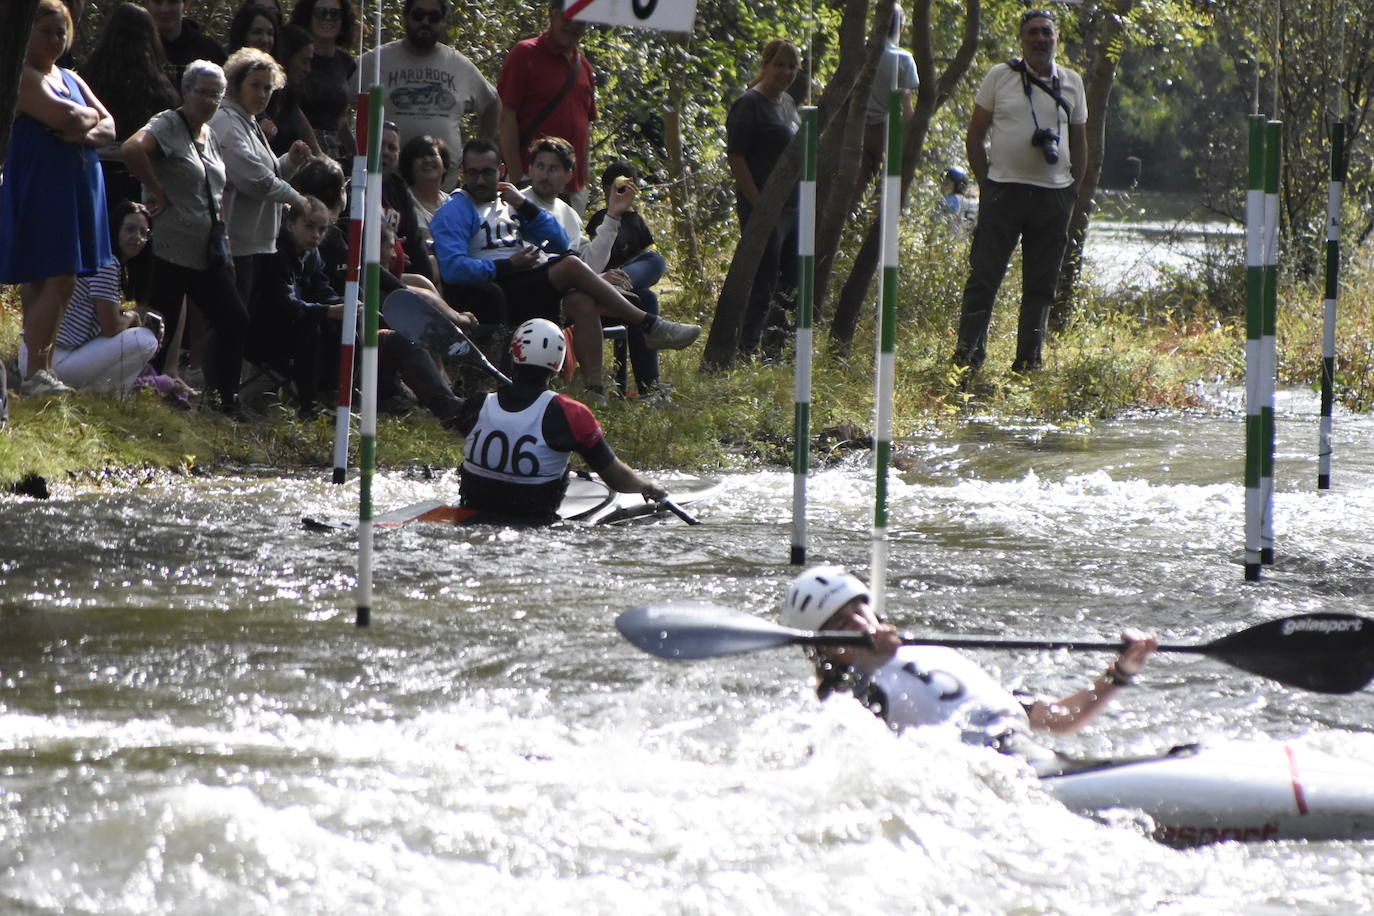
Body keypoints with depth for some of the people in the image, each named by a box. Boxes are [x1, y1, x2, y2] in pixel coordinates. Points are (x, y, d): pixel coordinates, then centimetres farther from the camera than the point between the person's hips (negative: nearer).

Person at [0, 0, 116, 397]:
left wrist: (88, 132, -9)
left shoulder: (71, 79, 20)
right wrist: (89, 117, 1)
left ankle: (42, 369, 8)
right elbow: (63, 117, -21)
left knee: (58, 283, 6)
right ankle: (34, 374, -16)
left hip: (75, 193, 9)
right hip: (41, 193, -9)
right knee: (56, 281, -15)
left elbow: (108, 126, 14)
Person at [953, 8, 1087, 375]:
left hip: (1053, 195, 3)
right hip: (1004, 190, -3)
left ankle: (1028, 360, 11)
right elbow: (975, 135, 5)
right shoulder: (1000, 77, 2)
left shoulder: (1072, 83, 10)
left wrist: (1072, 189, 10)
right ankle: (968, 352, -3)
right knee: (984, 275, -7)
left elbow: (1079, 141, 18)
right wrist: (985, 182, -2)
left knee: (1041, 284, 5)